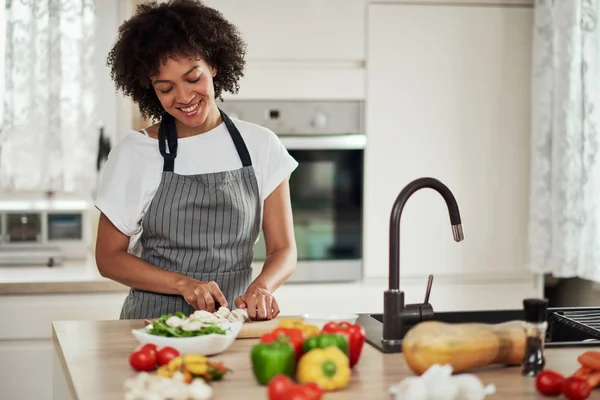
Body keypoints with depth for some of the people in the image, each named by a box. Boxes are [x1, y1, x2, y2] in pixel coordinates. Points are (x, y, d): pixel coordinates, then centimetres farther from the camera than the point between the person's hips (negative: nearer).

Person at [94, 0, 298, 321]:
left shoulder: (261, 147, 5)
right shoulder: (134, 153, 2)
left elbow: (283, 249, 6)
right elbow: (109, 258, 4)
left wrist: (261, 286, -15)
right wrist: (183, 283, -11)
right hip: (154, 320, -2)